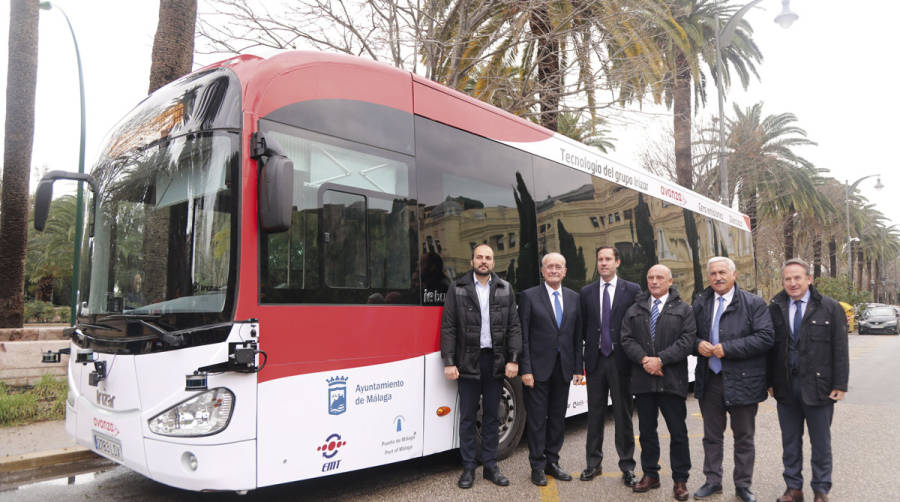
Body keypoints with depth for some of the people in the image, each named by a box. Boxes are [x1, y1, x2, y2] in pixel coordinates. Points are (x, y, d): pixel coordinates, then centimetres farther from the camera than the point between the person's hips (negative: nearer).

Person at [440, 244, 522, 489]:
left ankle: (490, 466, 23)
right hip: (468, 361, -2)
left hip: (496, 361, 2)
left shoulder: (505, 289, 6)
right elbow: (448, 328, -3)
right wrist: (449, 362, -9)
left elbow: (514, 326, 4)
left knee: (491, 416, 11)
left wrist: (513, 359, -5)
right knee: (467, 417, 6)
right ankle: (468, 468, 17)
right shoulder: (457, 289, -1)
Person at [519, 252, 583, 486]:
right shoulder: (529, 296, -4)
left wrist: (578, 367, 6)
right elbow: (523, 337, -7)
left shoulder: (573, 298, 9)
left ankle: (552, 462, 26)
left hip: (563, 368, 4)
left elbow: (577, 335, 11)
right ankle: (537, 467, 15)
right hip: (538, 368, -4)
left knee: (557, 417, 13)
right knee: (537, 419, 4)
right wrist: (525, 370, -13)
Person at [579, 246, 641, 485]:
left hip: (621, 360, -2)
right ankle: (593, 463, 22)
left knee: (623, 414, 6)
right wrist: (589, 349, 2)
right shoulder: (587, 292, 8)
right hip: (595, 359, 2)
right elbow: (583, 326, 10)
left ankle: (627, 466, 17)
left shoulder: (632, 290, 0)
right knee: (595, 413, 10)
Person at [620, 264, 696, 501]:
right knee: (647, 430, 11)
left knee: (678, 432, 3)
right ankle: (650, 475, 23)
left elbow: (687, 341, -7)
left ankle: (680, 480, 15)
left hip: (672, 380, -3)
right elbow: (627, 339, 3)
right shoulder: (634, 310, 12)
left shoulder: (684, 310, 4)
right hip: (643, 380, 3)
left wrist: (660, 359, -15)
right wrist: (643, 359, -13)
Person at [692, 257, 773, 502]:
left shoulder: (754, 303, -6)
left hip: (742, 381, -3)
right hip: (709, 380, 4)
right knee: (712, 435, 14)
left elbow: (765, 338, -15)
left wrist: (727, 349, -20)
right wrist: (698, 344, -10)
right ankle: (713, 481, 29)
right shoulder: (700, 303, 7)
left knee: (744, 437, 11)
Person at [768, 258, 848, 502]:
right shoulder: (774, 309, 3)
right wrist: (770, 381, 3)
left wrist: (840, 385, -7)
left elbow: (840, 349, -3)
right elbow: (769, 348, 6)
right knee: (790, 442, 12)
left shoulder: (830, 308, -3)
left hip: (818, 387, -2)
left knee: (821, 443, 10)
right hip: (786, 388, 2)